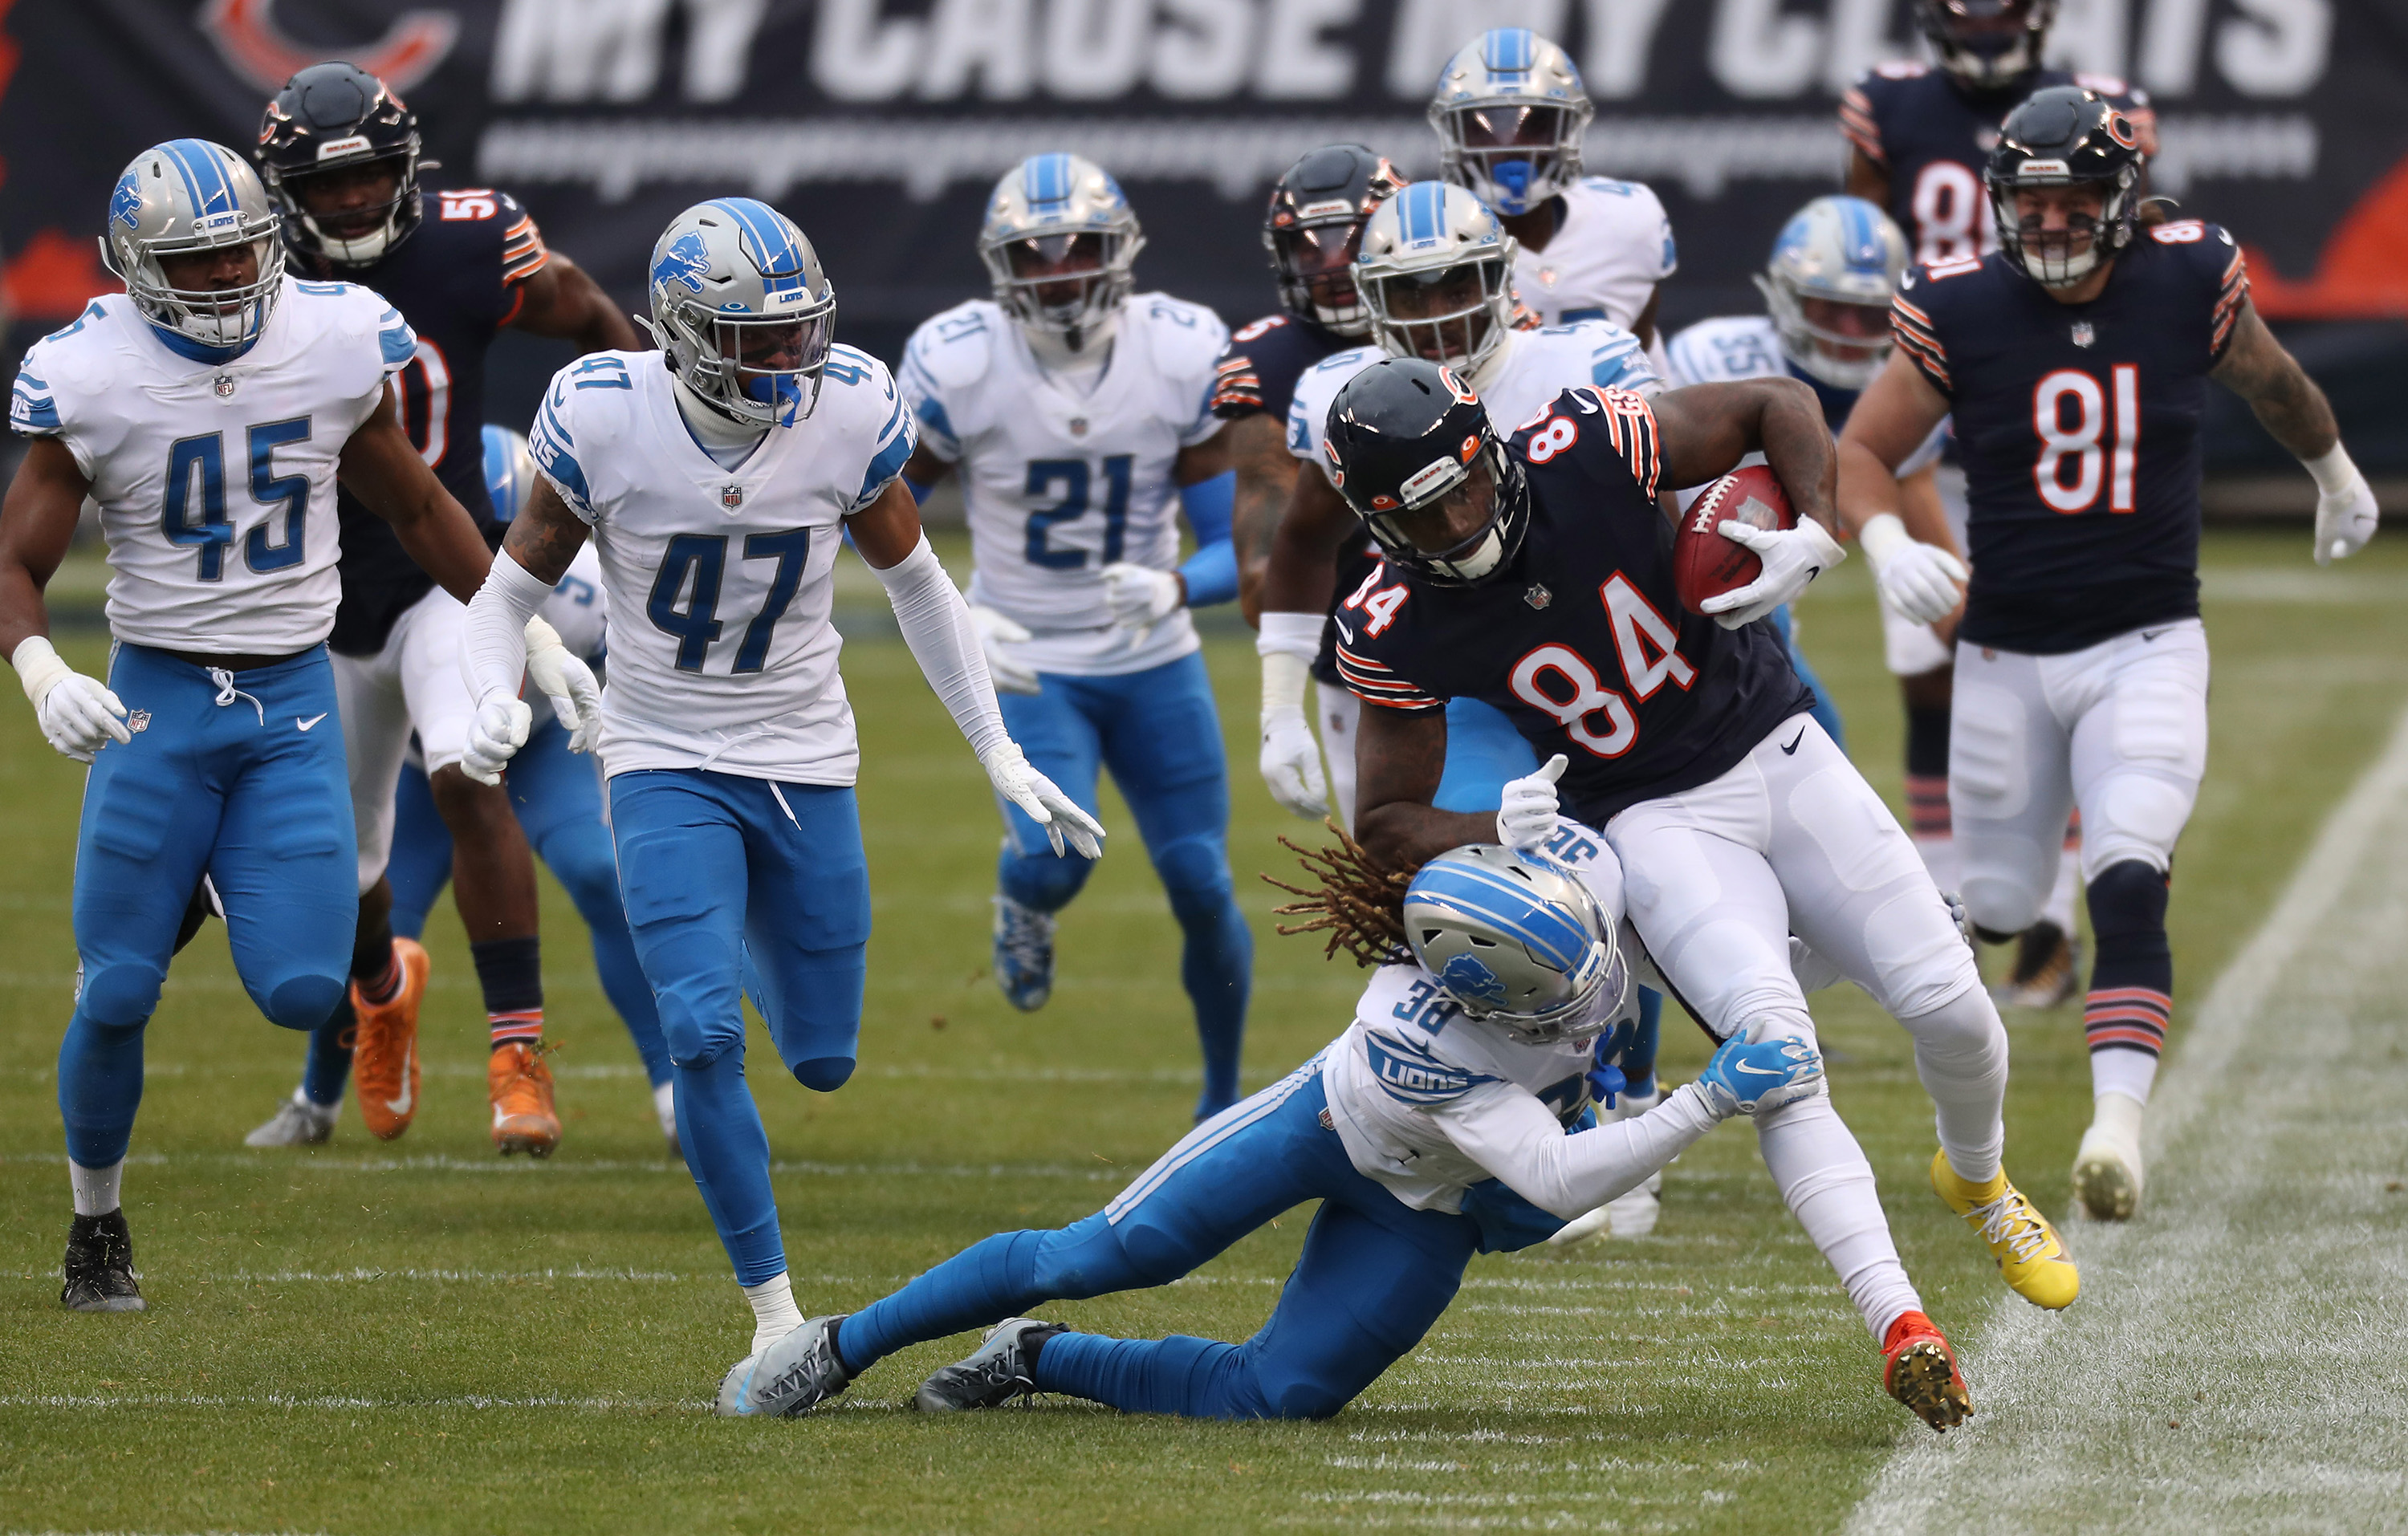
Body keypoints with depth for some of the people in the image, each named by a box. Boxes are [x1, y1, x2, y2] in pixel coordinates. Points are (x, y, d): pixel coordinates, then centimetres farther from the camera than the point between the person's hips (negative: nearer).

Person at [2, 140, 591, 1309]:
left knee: (302, 993, -11)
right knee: (117, 995, -4)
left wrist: (529, 633, 16)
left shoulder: (334, 346, -2)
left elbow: (418, 509, 14)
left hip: (295, 700, 2)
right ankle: (96, 1221, 21)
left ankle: (240, 895, 25)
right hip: (158, 698, -2)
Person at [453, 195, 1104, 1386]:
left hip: (805, 766, 3)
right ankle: (774, 1311, -6)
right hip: (668, 767, -3)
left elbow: (916, 583, 4)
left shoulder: (850, 414, -12)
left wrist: (1000, 756, 4)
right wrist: (495, 701, -28)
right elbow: (513, 587, -6)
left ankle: (734, 939, 48)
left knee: (822, 1058, 11)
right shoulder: (605, 420, -18)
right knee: (704, 1037, -20)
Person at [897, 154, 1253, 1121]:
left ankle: (1225, 1097, 26)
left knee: (1201, 887, 2)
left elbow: (1236, 541, -9)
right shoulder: (960, 365, -17)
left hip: (1154, 663, 2)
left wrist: (1176, 588, -31)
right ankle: (1022, 898, 15)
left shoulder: (1185, 358, -13)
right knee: (1055, 862, -25)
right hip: (1027, 665, -2)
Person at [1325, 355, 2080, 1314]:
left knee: (1949, 1006, -3)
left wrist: (1815, 536, -20)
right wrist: (1492, 832, -26)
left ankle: (1978, 1183, 32)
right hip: (1659, 824, -2)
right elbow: (1388, 821, -6)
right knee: (1770, 1034, -27)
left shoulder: (1589, 452, -18)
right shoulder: (1395, 632, -16)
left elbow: (1781, 406, -3)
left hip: (1777, 756, 2)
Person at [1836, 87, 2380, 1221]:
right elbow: (1858, 450, 0)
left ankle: (2118, 1119, -27)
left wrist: (2336, 475, 34)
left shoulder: (2189, 287, -6)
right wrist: (1886, 544, -21)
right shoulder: (1961, 313, -9)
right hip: (2006, 653, 1)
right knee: (2000, 905, 12)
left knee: (2129, 891, -20)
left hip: (2147, 648, -1)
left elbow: (2269, 379, 16)